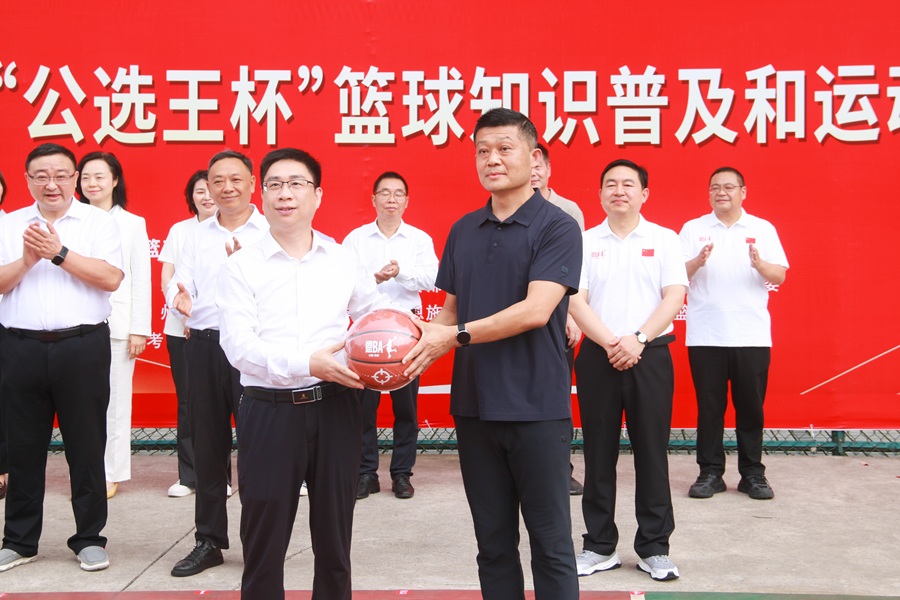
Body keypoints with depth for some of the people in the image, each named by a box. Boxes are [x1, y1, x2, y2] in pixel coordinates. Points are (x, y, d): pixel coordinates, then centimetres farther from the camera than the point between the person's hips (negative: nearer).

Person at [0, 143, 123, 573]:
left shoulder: (99, 222, 3)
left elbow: (111, 278, -10)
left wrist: (59, 252, -13)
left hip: (83, 346, -2)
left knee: (86, 446, 3)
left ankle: (89, 538, 16)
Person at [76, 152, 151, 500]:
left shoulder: (132, 224, 6)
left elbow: (141, 280, 3)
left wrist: (139, 329, -3)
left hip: (117, 324, -1)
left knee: (115, 400, 2)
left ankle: (112, 473, 12)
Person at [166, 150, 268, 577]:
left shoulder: (271, 233, -1)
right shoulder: (197, 235, 14)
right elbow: (180, 282, 5)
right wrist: (179, 297, -17)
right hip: (204, 346, 5)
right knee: (207, 445, 12)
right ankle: (209, 540, 25)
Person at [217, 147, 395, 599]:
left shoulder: (343, 260, 7)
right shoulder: (242, 267, -1)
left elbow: (378, 311, 21)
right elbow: (239, 345, -12)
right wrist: (308, 364, -25)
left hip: (335, 409, 2)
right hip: (269, 413, -2)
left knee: (335, 538, 14)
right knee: (264, 542, 9)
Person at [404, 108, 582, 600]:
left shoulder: (557, 227, -7)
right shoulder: (463, 231, 10)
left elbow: (536, 310, -18)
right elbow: (452, 310, 13)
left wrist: (457, 335, -18)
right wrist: (424, 336, -7)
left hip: (537, 406, -5)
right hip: (475, 406, 5)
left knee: (549, 542, 6)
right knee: (493, 542, 15)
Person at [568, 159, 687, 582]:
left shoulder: (664, 239, 6)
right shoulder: (586, 242, 7)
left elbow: (674, 296, -2)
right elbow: (576, 301, -1)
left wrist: (638, 340, -14)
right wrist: (610, 344, -13)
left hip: (650, 355, -1)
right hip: (597, 356, 1)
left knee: (652, 451, 3)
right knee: (599, 452, 6)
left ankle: (654, 547, 15)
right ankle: (599, 546, 18)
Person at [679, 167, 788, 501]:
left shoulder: (762, 229, 8)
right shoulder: (693, 229, 7)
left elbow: (780, 276, 2)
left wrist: (760, 264, -19)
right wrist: (698, 261, -20)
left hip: (752, 335, 1)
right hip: (705, 336, 0)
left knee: (751, 406, 5)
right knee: (709, 407, 4)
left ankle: (752, 474, 17)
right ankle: (710, 473, 14)